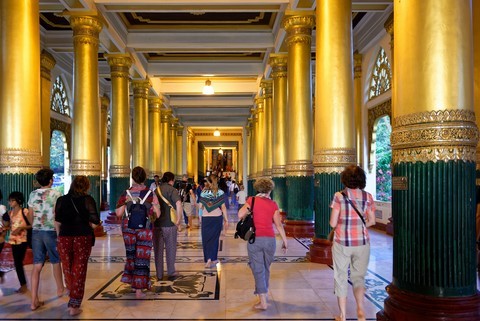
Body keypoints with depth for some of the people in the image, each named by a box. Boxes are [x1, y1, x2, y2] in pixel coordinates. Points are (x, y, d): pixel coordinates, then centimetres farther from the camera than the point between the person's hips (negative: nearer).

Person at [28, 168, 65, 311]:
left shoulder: (33, 194, 6)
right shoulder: (56, 194, -9)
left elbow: (30, 216, 12)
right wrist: (60, 234, -12)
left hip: (36, 232, 4)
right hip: (51, 231, -4)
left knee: (37, 265, 4)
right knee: (56, 261, 16)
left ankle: (34, 300, 1)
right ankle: (60, 289, 35)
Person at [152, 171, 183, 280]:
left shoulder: (155, 191, 9)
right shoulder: (172, 190, -7)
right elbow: (178, 204, -23)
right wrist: (178, 220, -15)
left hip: (156, 224, 4)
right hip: (169, 224, -4)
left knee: (158, 249, 11)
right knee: (170, 248, 12)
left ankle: (159, 274, 16)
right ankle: (171, 271, 21)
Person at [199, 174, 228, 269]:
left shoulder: (204, 192, -3)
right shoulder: (220, 192, -4)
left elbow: (202, 206, 2)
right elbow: (223, 207, -5)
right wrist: (226, 219, 1)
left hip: (206, 218, 0)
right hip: (217, 217, 0)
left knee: (206, 238, 8)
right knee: (214, 238, 10)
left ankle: (208, 259, -4)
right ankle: (212, 259, 7)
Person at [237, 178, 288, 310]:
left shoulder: (252, 200, -2)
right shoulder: (273, 204, 1)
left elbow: (240, 215, -10)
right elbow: (279, 225, 0)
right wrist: (285, 241, 8)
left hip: (254, 239, -2)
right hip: (270, 239, 2)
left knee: (258, 270, 2)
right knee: (266, 268, 20)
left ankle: (263, 302, -1)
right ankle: (264, 293, 35)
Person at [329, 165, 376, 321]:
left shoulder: (339, 196, -11)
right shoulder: (368, 197, -2)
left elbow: (333, 223, -10)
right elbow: (371, 221, 5)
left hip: (342, 243, -2)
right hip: (362, 243, 2)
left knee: (341, 278, 11)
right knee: (358, 276, 17)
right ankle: (360, 308, -5)